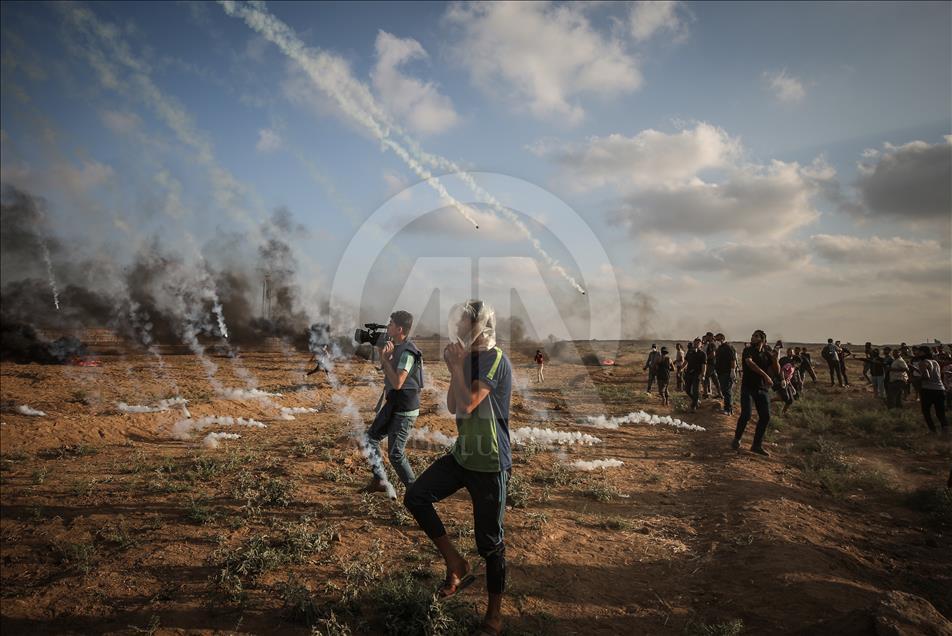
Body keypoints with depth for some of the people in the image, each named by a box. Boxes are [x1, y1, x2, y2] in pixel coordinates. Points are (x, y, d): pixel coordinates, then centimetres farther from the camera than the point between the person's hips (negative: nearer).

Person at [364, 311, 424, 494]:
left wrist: (384, 358, -20)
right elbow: (388, 373, 18)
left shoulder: (408, 352, -22)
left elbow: (397, 383, -27)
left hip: (404, 410, -10)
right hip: (393, 405, 10)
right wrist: (384, 354, 3)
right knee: (371, 437, 15)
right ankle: (380, 480, 24)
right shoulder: (397, 347, 6)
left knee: (396, 454, -4)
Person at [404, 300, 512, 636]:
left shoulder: (495, 360, -18)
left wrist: (456, 367, -16)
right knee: (416, 497, -6)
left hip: (490, 462, -8)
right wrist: (455, 368, -3)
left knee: (489, 540, 3)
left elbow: (468, 404, -26)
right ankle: (456, 565, 9)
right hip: (462, 454, 8)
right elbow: (452, 407, 7)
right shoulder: (469, 359, 8)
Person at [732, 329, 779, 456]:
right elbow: (750, 363, -23)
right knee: (746, 415, -14)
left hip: (763, 389, 5)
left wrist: (775, 359, -10)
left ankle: (757, 445, 12)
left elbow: (777, 372, 7)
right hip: (748, 387, -4)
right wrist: (765, 375, -33)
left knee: (765, 417, -1)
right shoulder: (748, 351, -2)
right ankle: (737, 439, 8)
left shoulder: (767, 354, 10)